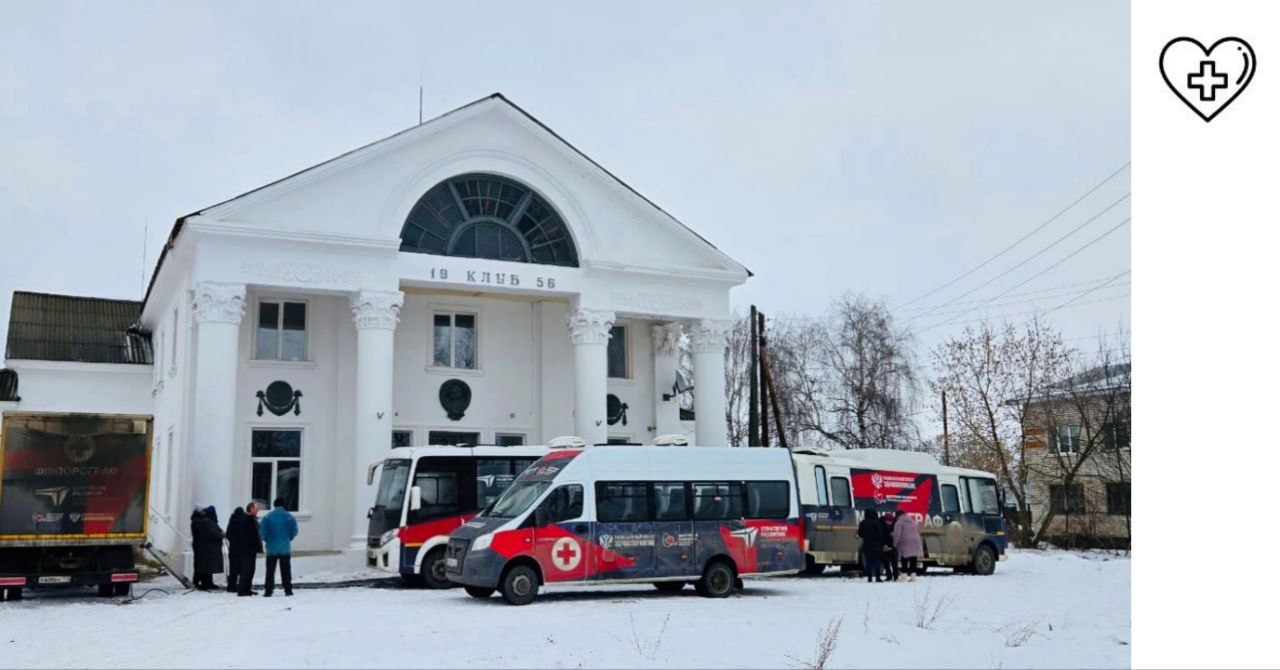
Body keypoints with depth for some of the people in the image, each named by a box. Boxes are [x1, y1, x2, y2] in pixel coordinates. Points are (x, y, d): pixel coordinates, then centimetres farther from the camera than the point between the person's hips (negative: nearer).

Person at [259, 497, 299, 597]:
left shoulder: (267, 517, -5)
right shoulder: (289, 517, -4)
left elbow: (262, 531, -7)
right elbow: (294, 531, -3)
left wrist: (266, 540, 10)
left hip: (271, 548, 0)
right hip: (285, 548, 1)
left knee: (270, 570, 4)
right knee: (285, 570, 9)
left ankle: (268, 591, 0)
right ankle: (288, 590, 10)